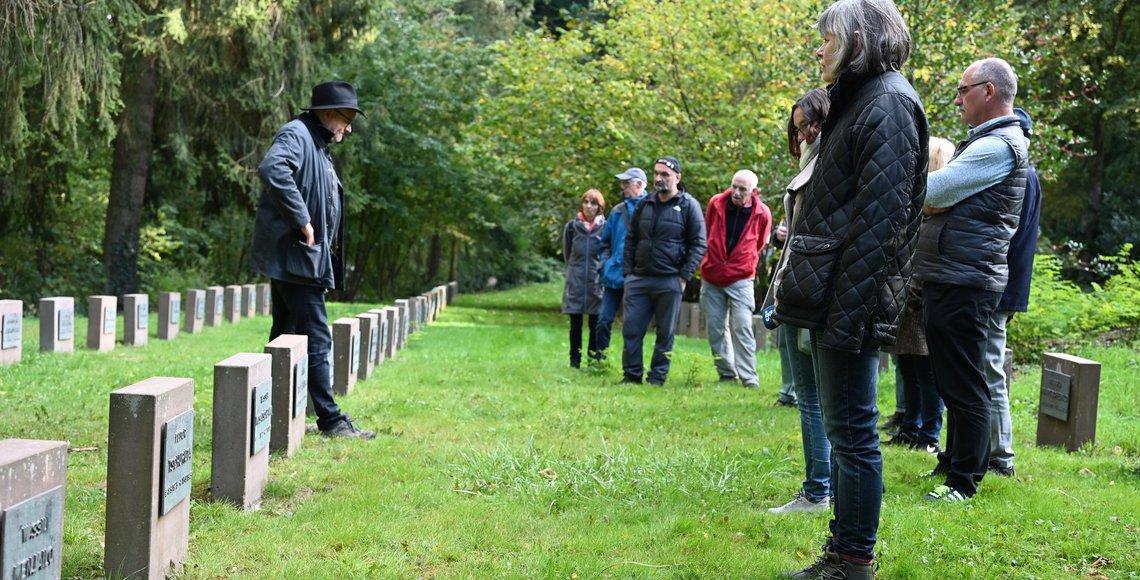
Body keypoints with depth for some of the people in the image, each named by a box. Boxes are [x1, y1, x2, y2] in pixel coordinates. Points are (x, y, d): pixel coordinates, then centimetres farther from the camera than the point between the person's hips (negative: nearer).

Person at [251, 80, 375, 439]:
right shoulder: (297, 134, -9)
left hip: (303, 260, 10)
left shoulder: (319, 147, 21)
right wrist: (302, 221, -25)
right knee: (316, 340, -7)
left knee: (286, 338, 12)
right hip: (294, 257, -10)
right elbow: (272, 169, -29)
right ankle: (330, 419, -2)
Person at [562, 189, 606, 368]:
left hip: (596, 283, -1)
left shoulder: (605, 227, -2)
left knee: (595, 326, 3)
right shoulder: (572, 226, 3)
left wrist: (600, 270, 2)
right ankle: (574, 363, 12)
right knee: (575, 325, 5)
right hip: (575, 283, 1)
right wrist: (575, 270, 12)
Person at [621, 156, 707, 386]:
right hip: (638, 279, 4)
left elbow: (699, 244, -3)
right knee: (631, 328, 2)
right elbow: (630, 239, 18)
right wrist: (628, 271, 8)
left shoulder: (688, 206, -2)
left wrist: (685, 276, -9)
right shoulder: (645, 204, 12)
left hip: (669, 281, -4)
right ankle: (632, 375, 11)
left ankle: (658, 377, 13)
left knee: (665, 332, 4)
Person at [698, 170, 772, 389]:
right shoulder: (716, 203, -5)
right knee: (715, 329, 5)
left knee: (741, 328, -10)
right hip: (711, 278, 3)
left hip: (740, 280, -3)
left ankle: (749, 379, -6)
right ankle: (727, 374, 15)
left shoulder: (762, 213, -8)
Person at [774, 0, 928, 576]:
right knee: (842, 427, 14)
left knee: (852, 431, -3)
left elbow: (881, 221, -19)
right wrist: (800, 283, 16)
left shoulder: (888, 105, -12)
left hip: (850, 298, -10)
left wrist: (844, 313, -21)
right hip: (831, 296, 10)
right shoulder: (858, 101, 18)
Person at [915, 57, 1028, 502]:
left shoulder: (998, 146, -14)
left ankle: (964, 482, 2)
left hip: (965, 282, -10)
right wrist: (933, 199, -2)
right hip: (948, 280, 10)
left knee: (963, 385, -4)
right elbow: (941, 199, 19)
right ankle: (952, 462, 27)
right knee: (952, 382, 17)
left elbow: (930, 193, -16)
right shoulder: (986, 142, 20)